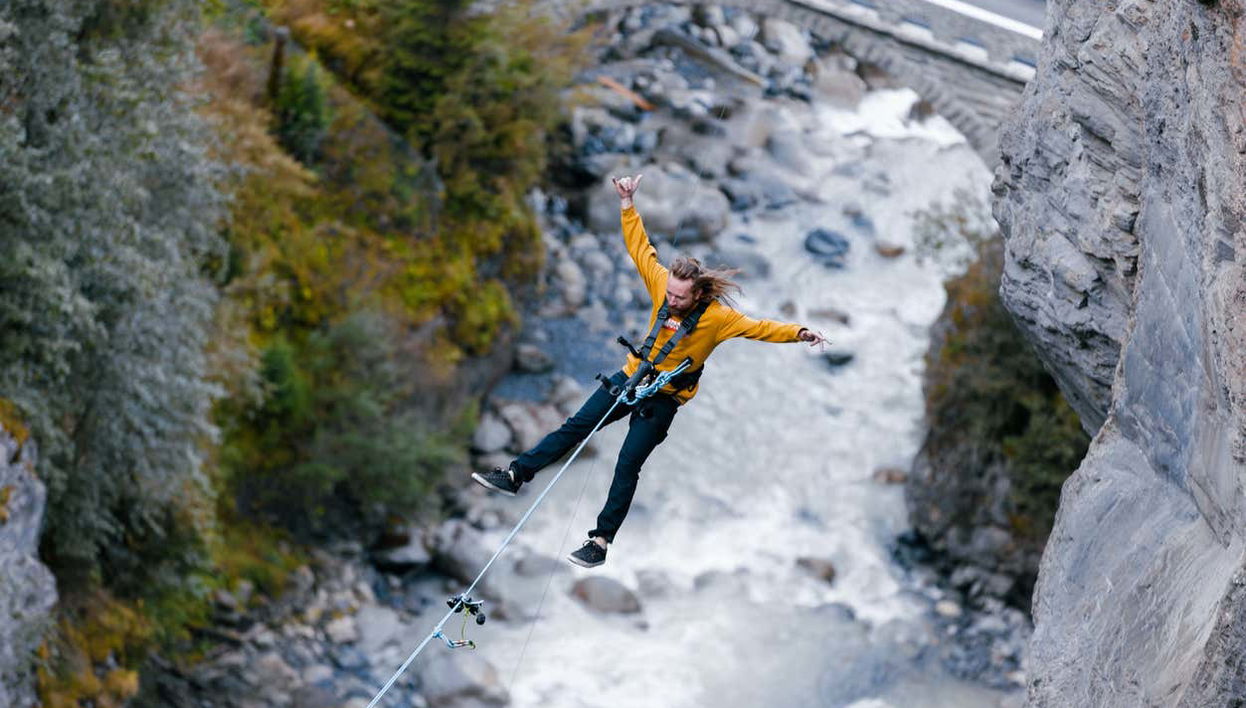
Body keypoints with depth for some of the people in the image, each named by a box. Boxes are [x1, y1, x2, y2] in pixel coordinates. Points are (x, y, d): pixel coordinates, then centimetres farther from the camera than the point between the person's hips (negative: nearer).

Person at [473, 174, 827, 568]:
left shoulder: (717, 317, -20)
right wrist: (628, 204, -5)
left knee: (627, 465, -7)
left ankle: (602, 541, -1)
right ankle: (517, 475, 10)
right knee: (575, 427, 3)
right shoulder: (662, 285, -9)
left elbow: (760, 328, -22)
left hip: (664, 398, -5)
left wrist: (799, 333, -36)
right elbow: (641, 249, -2)